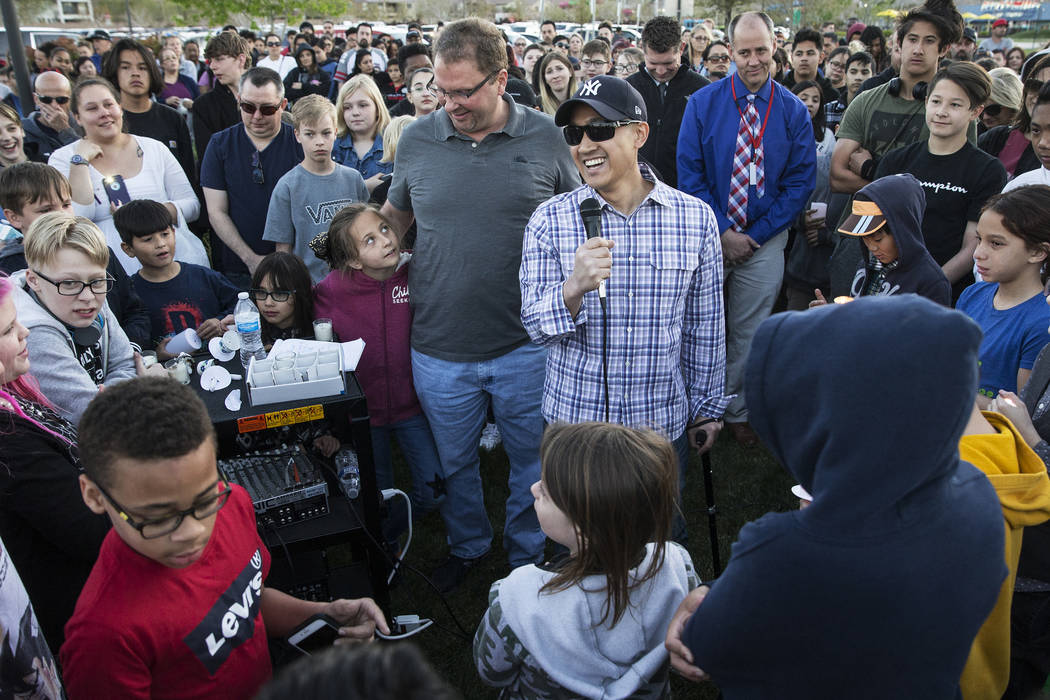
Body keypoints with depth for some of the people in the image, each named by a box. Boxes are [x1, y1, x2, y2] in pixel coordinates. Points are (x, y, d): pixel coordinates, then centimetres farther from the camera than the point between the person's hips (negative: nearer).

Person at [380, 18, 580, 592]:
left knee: (531, 461, 15)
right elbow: (393, 215, 16)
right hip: (439, 346, 2)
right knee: (454, 462, 20)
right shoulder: (416, 140, -1)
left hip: (526, 345, -1)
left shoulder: (545, 137, -4)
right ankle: (466, 546, 47)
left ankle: (527, 557, 40)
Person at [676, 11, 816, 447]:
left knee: (749, 333, 10)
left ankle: (736, 411, 27)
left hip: (764, 242, 1)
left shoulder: (793, 111, -1)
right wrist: (722, 232, -12)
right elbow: (690, 173, -5)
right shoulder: (702, 104, -3)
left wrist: (757, 234, -9)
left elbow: (801, 181, -1)